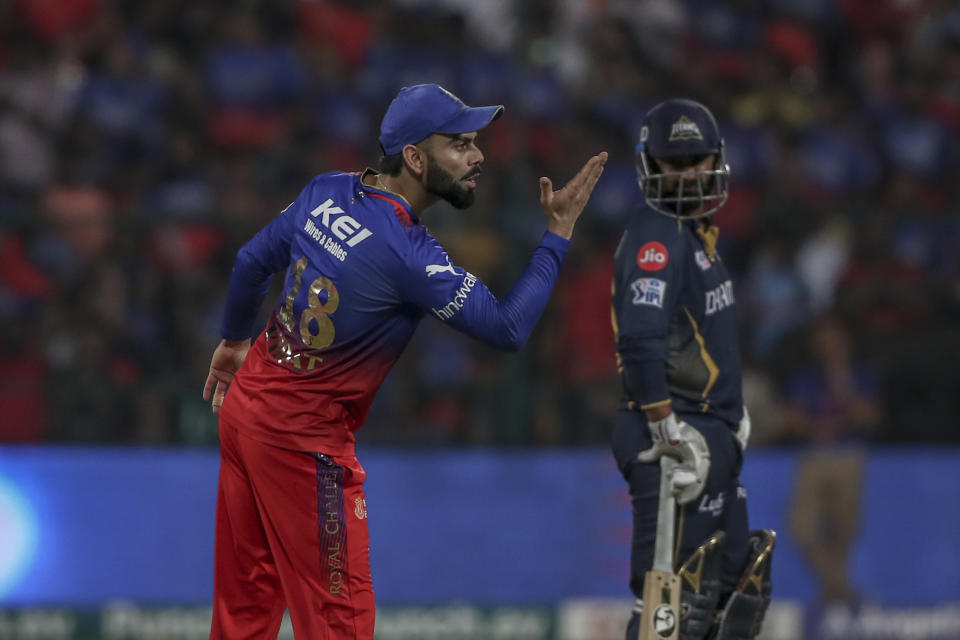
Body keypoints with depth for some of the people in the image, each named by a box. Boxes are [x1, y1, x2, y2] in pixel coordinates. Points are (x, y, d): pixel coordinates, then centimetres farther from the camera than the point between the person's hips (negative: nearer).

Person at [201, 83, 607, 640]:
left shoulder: (327, 193, 0)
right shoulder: (408, 254, -24)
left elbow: (253, 262, 13)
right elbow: (508, 328, -21)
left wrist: (235, 341, 31)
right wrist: (559, 233, -16)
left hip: (246, 405, 9)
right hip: (302, 437, -9)